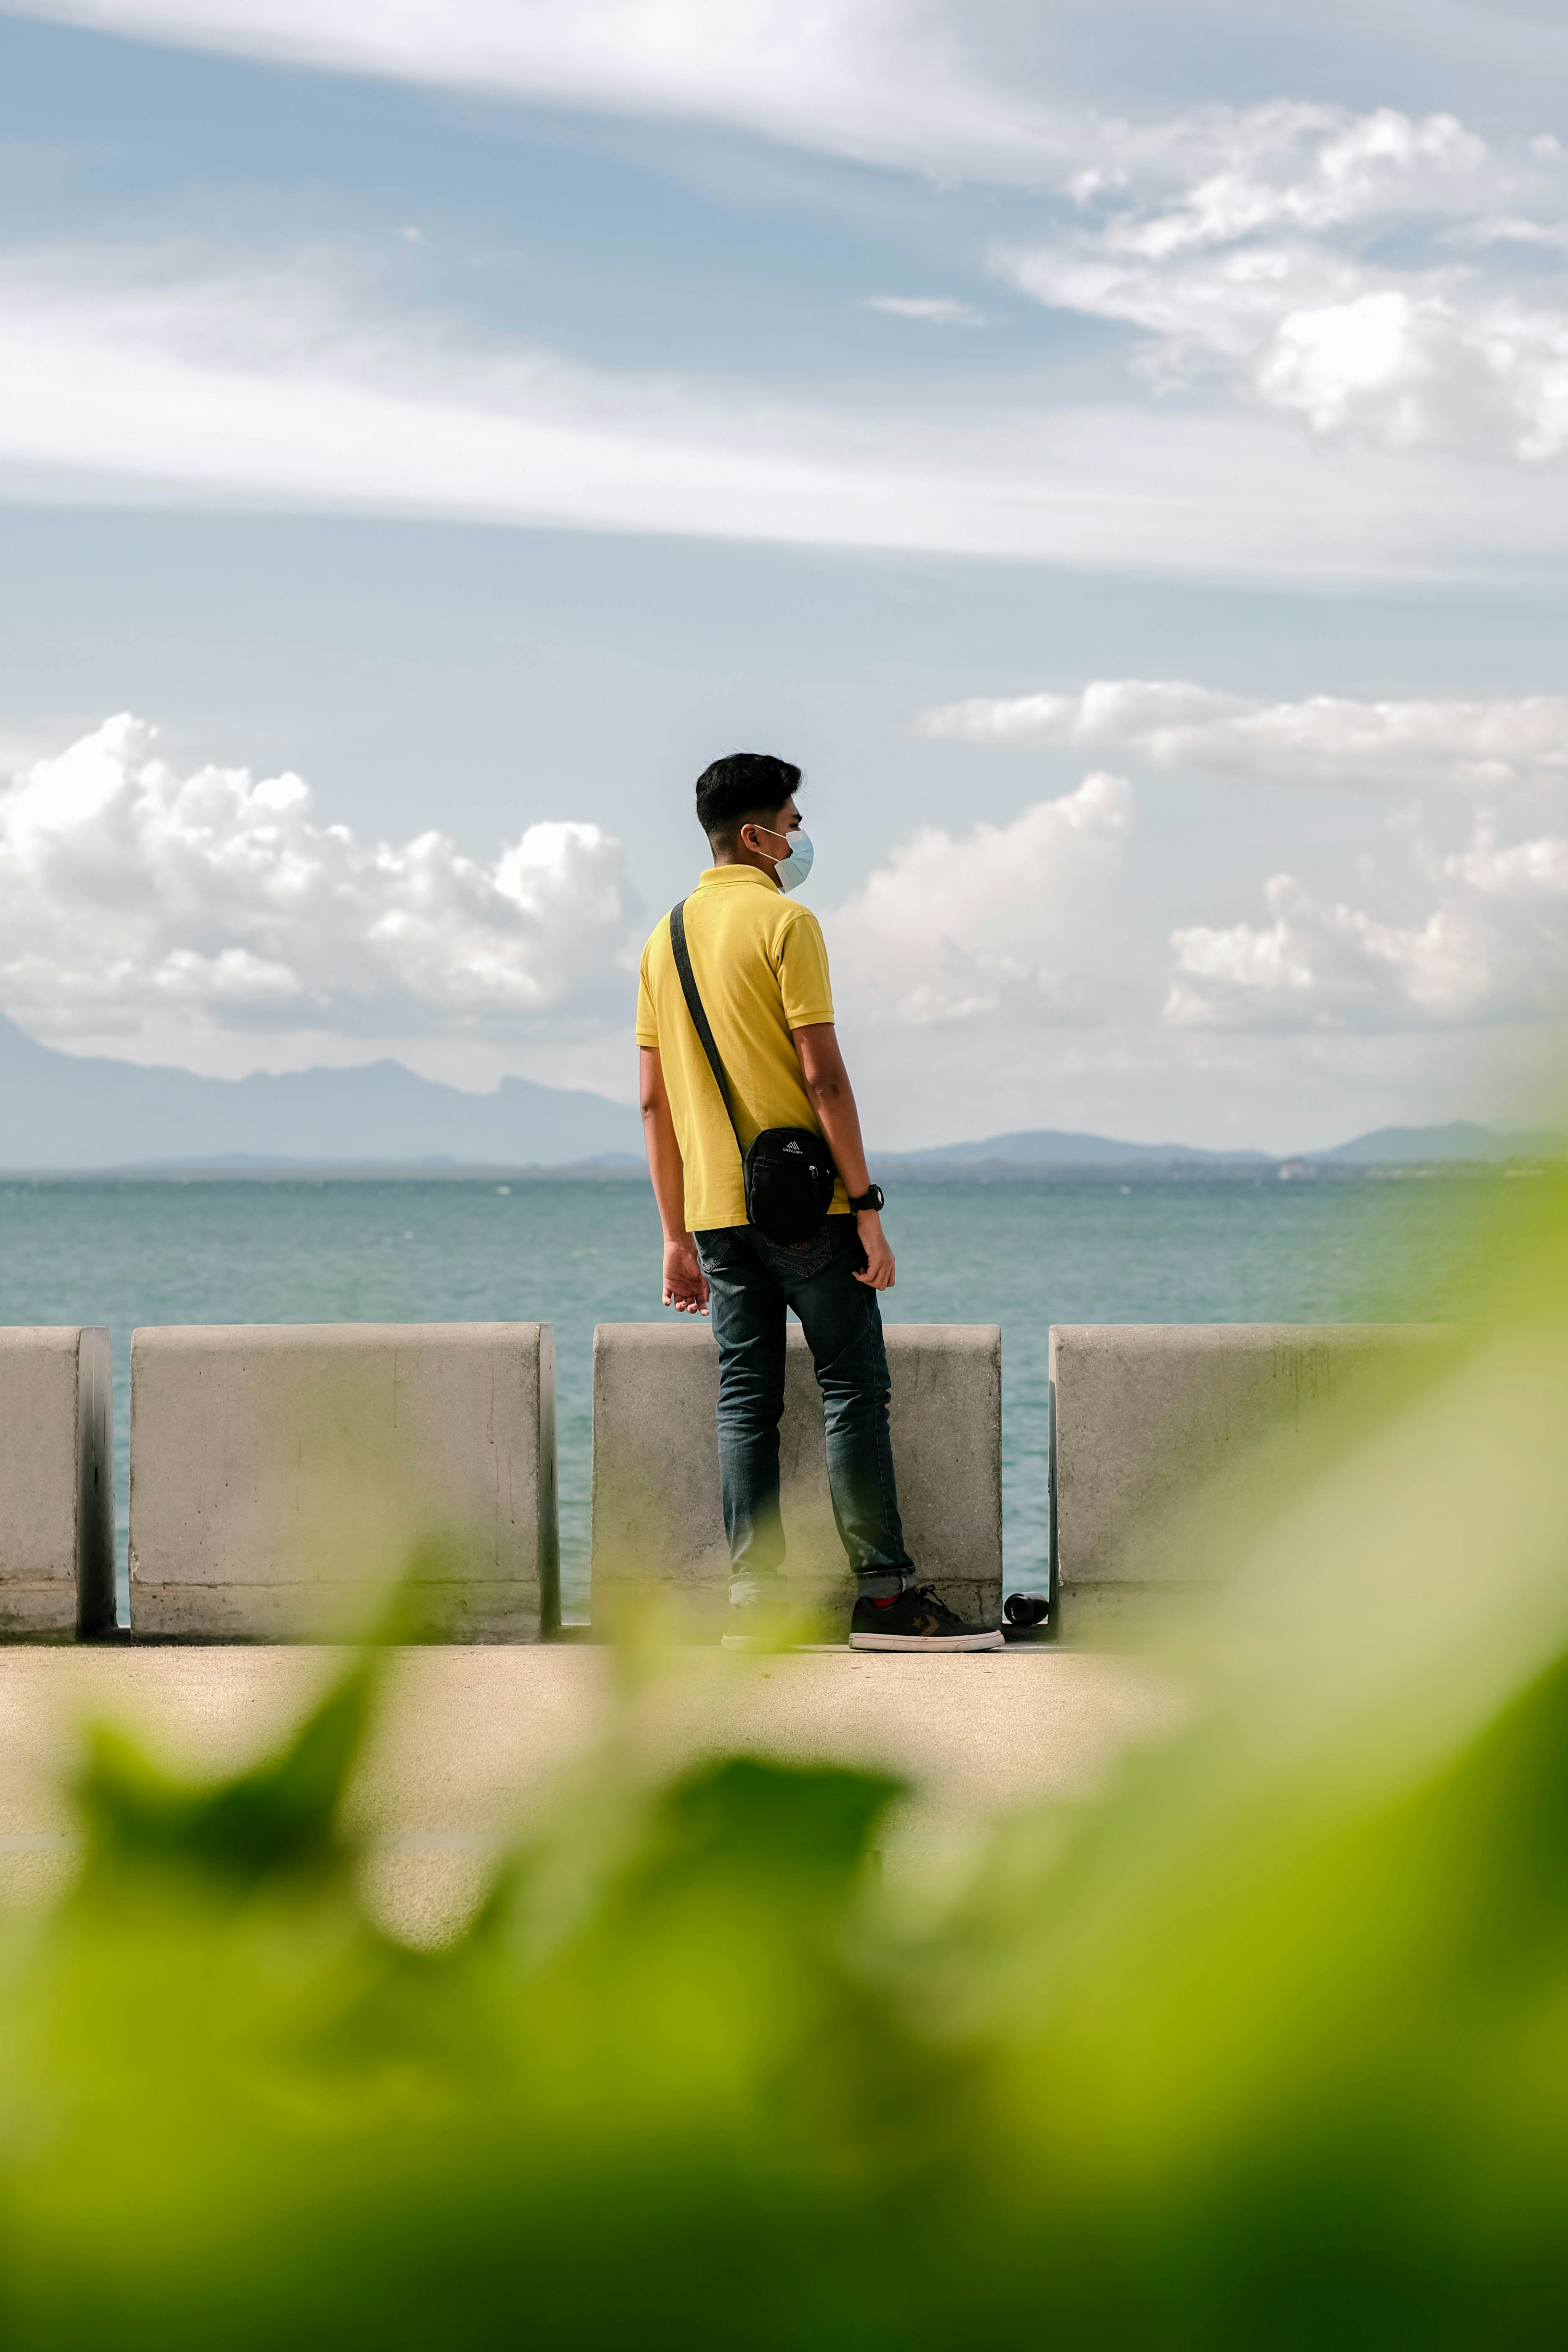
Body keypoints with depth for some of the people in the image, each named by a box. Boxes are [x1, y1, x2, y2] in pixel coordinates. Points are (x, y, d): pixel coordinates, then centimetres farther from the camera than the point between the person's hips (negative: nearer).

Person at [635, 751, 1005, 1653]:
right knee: (855, 1391, -2)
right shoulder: (785, 922, -8)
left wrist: (678, 1237, 16)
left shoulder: (668, 937, 13)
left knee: (746, 1400, 6)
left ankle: (756, 1599, 3)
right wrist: (868, 1206, -12)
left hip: (716, 1206, 7)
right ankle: (885, 1594, -3)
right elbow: (823, 1076, -14)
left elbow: (656, 1098, 13)